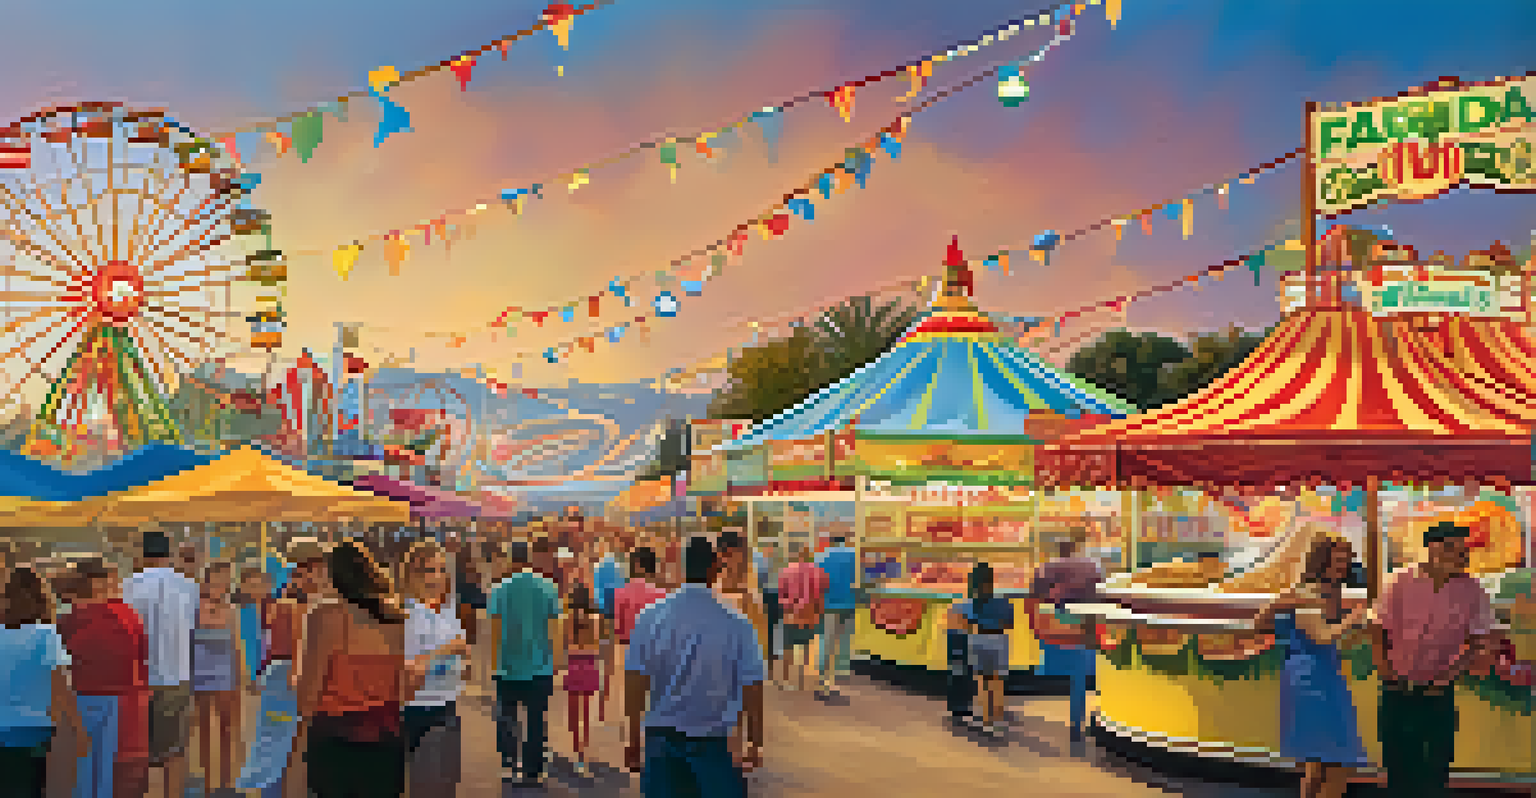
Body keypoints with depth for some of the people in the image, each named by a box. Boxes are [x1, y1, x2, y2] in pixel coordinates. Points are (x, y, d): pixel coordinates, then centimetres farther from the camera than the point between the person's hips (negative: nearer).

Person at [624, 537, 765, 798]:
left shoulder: (649, 618, -7)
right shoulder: (736, 624, -12)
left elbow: (634, 685, -6)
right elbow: (753, 689, -9)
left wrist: (633, 739, 3)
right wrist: (755, 745, 2)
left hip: (660, 740, 2)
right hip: (713, 744, -2)